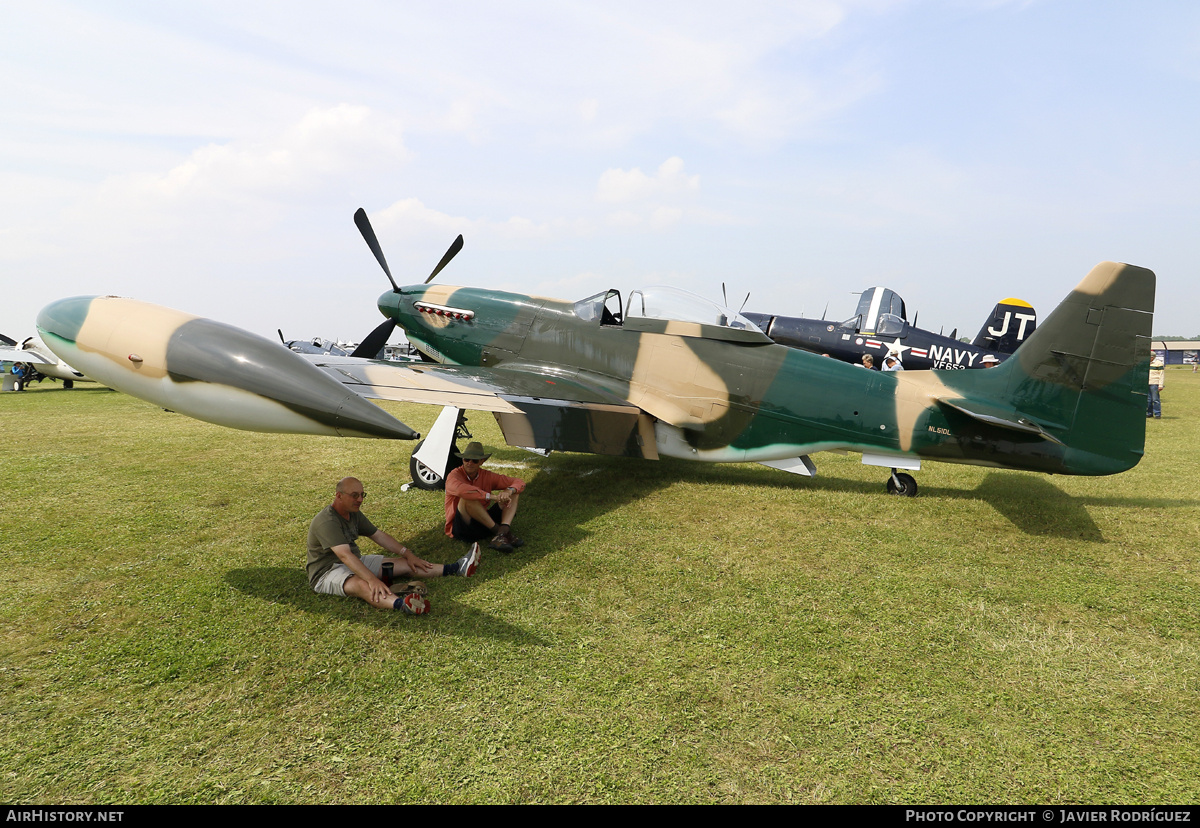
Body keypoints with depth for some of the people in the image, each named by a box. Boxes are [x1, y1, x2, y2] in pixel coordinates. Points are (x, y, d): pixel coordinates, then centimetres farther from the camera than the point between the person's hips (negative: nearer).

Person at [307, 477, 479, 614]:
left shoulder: (354, 514, 6)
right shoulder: (327, 522, -24)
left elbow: (379, 535, 13)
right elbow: (345, 555, -36)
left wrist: (408, 554, 7)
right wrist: (373, 580, -46)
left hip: (355, 563, 10)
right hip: (327, 572, -9)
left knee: (405, 564, -2)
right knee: (361, 585, -41)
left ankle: (457, 568, -5)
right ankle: (401, 603, -70)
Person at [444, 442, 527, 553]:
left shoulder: (487, 476, 4)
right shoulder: (454, 476, -10)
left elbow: (519, 482, 3)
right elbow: (461, 490, -36)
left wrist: (509, 491, -21)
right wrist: (492, 496, -36)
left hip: (483, 523, 5)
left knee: (514, 493, -4)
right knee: (467, 499, -33)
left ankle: (503, 531, -29)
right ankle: (500, 531, -26)